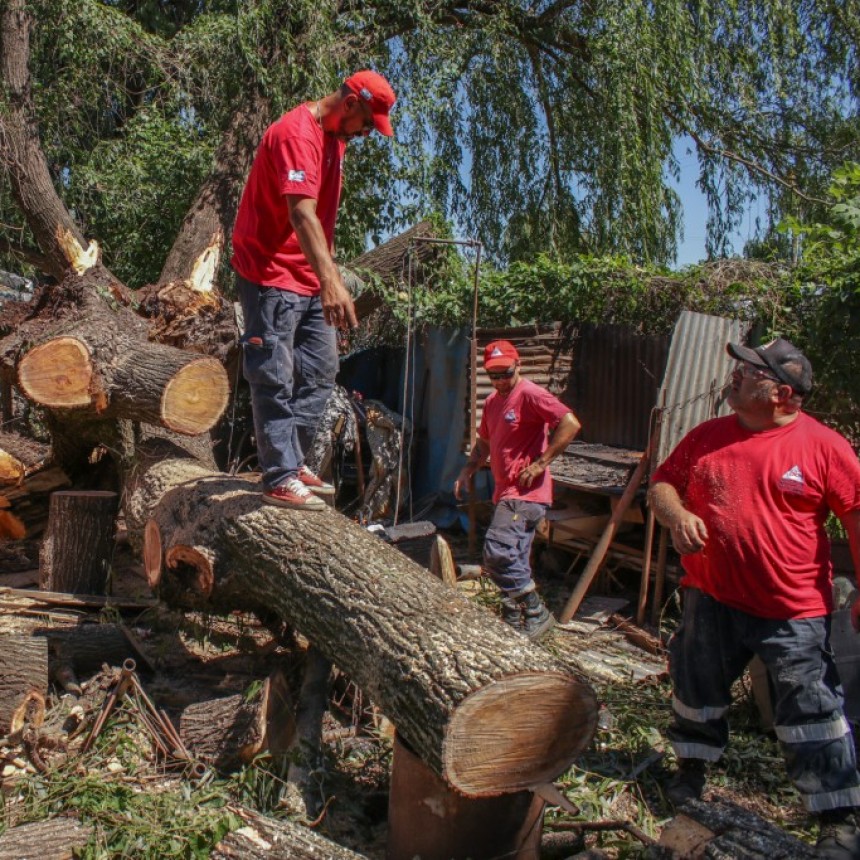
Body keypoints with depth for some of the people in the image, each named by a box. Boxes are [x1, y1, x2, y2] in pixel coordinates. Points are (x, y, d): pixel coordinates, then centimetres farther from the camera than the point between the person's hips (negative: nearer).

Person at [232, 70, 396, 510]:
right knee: (276, 379, -6)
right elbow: (301, 213, -31)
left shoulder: (335, 137, 14)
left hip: (310, 280, 10)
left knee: (320, 373, 11)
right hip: (271, 274, -10)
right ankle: (281, 480, -1)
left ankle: (292, 463, 20)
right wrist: (330, 281, -42)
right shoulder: (296, 133, -17)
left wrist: (331, 275, 18)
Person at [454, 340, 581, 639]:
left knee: (497, 553, -18)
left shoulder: (530, 394, -13)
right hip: (505, 492, 9)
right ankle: (514, 624, 25)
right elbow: (484, 443, 29)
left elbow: (570, 424, -24)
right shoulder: (492, 402, 16)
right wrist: (467, 471, 14)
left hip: (525, 494, -9)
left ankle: (536, 614, -4)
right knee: (514, 561, 14)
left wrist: (540, 463, -21)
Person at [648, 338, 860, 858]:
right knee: (697, 688, 19)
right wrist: (676, 514, -14)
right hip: (712, 599, 5)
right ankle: (692, 767, 44)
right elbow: (662, 484, 8)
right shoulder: (708, 437, 2)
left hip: (795, 611, -4)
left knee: (812, 709, 3)